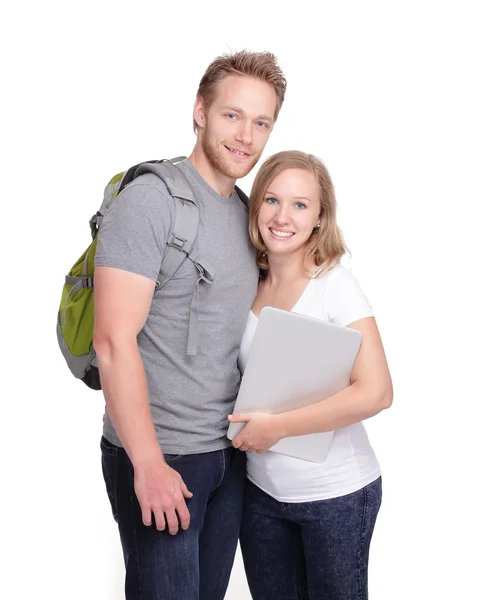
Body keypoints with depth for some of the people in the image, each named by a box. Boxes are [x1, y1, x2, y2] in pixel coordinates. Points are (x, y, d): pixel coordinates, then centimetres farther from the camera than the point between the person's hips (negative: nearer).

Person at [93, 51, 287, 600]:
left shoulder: (246, 212, 10)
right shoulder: (150, 200, -14)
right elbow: (114, 340, -19)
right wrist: (149, 463, -19)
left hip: (229, 452, 7)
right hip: (158, 457, -7)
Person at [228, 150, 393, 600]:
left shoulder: (334, 284, -14)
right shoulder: (247, 287, 1)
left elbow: (375, 393, -22)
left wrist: (276, 427, -19)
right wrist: (245, 426, -7)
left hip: (336, 494, -4)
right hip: (262, 489, 5)